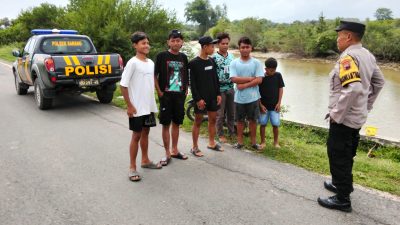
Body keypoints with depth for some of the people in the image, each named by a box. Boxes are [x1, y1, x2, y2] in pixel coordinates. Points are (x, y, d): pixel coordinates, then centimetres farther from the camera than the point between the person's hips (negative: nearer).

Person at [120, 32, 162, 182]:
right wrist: (129, 106, -16)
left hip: (149, 107, 6)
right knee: (136, 135, 1)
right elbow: (123, 85, -15)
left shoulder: (151, 63, 8)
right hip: (137, 108, -6)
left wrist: (152, 102, 14)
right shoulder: (132, 63, -14)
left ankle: (145, 160, 32)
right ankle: (132, 168, 13)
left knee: (145, 133, 17)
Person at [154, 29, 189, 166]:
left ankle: (175, 150, 25)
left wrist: (186, 90, 8)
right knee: (166, 124, 1)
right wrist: (159, 92, -11)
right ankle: (167, 153, 12)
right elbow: (155, 76, -6)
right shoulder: (162, 56, -6)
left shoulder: (183, 57, 8)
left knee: (176, 123, 12)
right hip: (166, 96, -4)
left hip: (180, 96, 4)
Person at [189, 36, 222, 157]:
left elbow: (215, 79, 13)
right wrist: (198, 99, -17)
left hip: (212, 96, 6)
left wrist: (218, 94, 6)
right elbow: (192, 83, -13)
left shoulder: (211, 61, 8)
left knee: (213, 119, 12)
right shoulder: (194, 63, -11)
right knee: (198, 121, 2)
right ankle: (195, 147, 11)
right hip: (201, 97, -6)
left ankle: (211, 143, 27)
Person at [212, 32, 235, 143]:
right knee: (220, 114, 4)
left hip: (231, 88, 5)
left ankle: (232, 132, 27)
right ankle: (220, 135, 17)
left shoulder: (231, 56, 8)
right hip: (219, 89, -5)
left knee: (231, 112, 13)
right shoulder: (214, 58, -9)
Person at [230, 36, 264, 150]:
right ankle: (240, 141, 25)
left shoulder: (256, 62, -2)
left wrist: (244, 85, -15)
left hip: (253, 97, 0)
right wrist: (251, 78, -14)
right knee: (240, 120, 11)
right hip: (239, 97, 0)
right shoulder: (234, 63, -1)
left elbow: (259, 80, -10)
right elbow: (234, 79, -13)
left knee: (253, 120, 10)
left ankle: (253, 142, 24)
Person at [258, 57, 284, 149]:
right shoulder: (261, 77, -7)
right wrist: (261, 105, -7)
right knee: (263, 124, 5)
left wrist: (279, 103, -3)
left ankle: (276, 142, 19)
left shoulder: (278, 75, -1)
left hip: (274, 106, 1)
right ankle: (263, 142, 20)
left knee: (275, 124, 0)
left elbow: (281, 89, 3)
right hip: (263, 106, -1)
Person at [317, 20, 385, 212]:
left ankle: (342, 199, 12)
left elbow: (353, 89, -32)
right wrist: (366, 106, 18)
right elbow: (379, 82, 17)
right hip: (357, 116, 9)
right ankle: (342, 183, 40)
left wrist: (336, 114, -23)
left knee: (338, 157, 1)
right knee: (346, 154, 23)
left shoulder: (348, 57, -20)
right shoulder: (367, 55, 9)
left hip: (343, 118, -9)